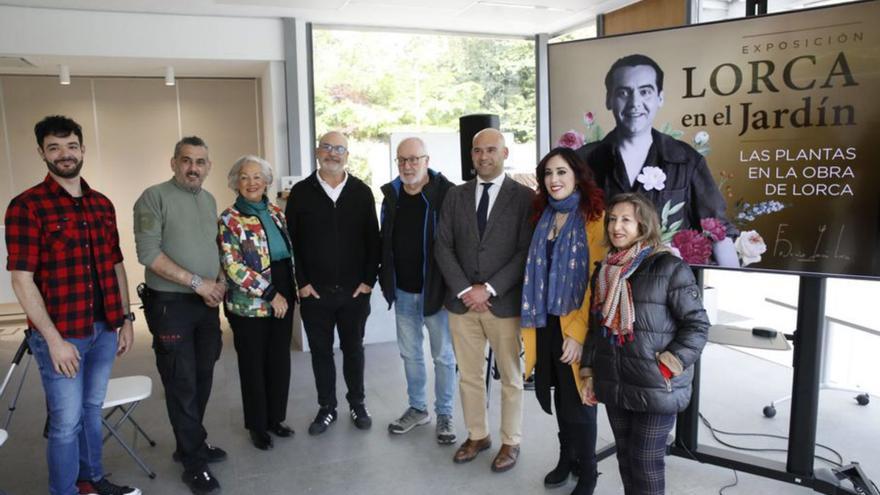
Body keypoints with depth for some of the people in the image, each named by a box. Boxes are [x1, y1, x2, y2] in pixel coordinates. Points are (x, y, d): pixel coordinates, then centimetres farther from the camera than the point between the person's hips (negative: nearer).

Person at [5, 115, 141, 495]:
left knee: (92, 410, 19)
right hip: (60, 334, -5)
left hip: (105, 329, 5)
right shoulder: (27, 206, -9)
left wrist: (126, 318, 10)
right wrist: (53, 339, -15)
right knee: (66, 422, 4)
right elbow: (22, 281, -12)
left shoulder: (102, 204, 8)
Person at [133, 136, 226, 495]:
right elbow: (148, 254, -17)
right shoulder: (154, 198, -9)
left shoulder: (209, 200, 12)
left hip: (207, 304, 6)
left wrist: (220, 282, -1)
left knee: (203, 377, 13)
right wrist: (197, 282, -17)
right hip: (170, 304, -6)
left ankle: (191, 443, 31)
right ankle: (193, 461, 15)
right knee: (181, 383, 3)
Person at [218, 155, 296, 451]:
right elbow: (233, 267, -16)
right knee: (253, 366, 8)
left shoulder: (276, 213, 8)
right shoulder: (229, 220, -9)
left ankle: (275, 418, 30)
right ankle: (257, 425, 25)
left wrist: (290, 291, 6)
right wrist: (270, 294, -17)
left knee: (280, 361, 12)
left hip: (283, 300, 5)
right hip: (250, 305, -5)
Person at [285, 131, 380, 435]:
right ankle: (326, 407, 26)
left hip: (355, 290, 0)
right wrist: (301, 282, -5)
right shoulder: (301, 192, 0)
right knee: (320, 351, 11)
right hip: (314, 292, 0)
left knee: (353, 349, 13)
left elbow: (373, 239, 2)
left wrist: (369, 280, -4)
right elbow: (291, 241, 0)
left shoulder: (362, 192, 2)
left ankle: (357, 404, 29)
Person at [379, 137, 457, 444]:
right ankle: (417, 408, 31)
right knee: (410, 353, 16)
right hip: (402, 291, 5)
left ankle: (444, 414, 21)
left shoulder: (445, 193, -11)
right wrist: (385, 280, 12)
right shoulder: (391, 195, 6)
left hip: (435, 291, -5)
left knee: (443, 356, 7)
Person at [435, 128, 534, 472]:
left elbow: (526, 251, -8)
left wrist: (489, 289, -14)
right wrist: (464, 290, -8)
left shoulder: (524, 196, -2)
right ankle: (477, 435, 31)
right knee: (469, 376, 13)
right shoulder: (455, 196, 8)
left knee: (511, 377, 10)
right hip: (462, 301, 3)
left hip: (505, 302, -3)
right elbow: (443, 247, 3)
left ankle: (511, 442, 27)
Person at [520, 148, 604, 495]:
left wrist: (579, 332, -19)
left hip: (575, 327, -5)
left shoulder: (594, 219, -10)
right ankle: (566, 458, 37)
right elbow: (536, 274, 11)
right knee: (559, 396, 17)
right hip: (545, 323, 5)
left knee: (578, 401, 8)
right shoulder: (543, 217, 8)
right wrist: (531, 321, 6)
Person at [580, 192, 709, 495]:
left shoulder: (669, 268, -10)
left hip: (656, 389, -6)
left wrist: (671, 363, -17)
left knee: (646, 463, 3)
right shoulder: (603, 271, 10)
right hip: (614, 385, 6)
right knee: (625, 456, 17)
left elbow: (697, 324, -10)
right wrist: (589, 371, 11)